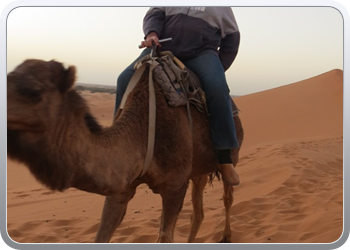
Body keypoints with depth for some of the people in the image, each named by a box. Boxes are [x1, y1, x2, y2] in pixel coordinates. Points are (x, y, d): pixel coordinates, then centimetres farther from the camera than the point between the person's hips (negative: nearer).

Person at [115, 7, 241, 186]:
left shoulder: (222, 7, 16)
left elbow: (232, 36, 17)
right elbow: (154, 14, 7)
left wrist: (218, 69, 9)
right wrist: (151, 33, -16)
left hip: (200, 53, -2)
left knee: (217, 88, -32)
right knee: (126, 79, -21)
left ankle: (224, 158, -28)